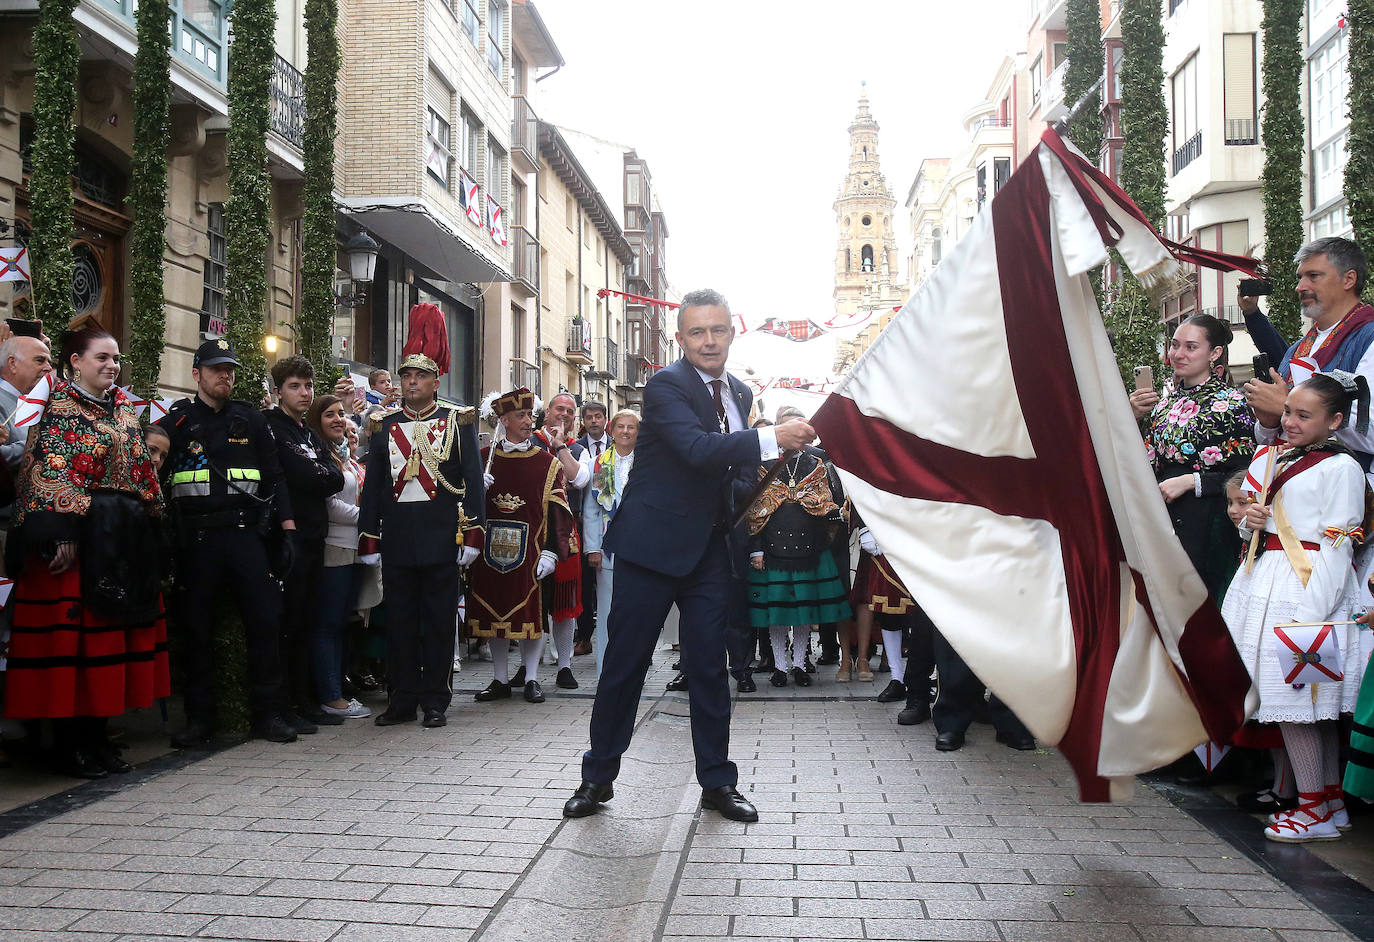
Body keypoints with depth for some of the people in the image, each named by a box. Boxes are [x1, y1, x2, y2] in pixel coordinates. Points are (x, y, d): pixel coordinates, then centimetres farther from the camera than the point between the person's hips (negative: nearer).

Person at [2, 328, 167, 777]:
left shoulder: (123, 408, 18)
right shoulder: (59, 407, -2)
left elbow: (141, 470, 19)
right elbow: (48, 472, -11)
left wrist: (146, 526, 11)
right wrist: (62, 534, -19)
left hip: (123, 540, 7)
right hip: (77, 539, -7)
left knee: (111, 632, 8)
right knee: (70, 633, -4)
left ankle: (97, 737, 17)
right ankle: (70, 746, 4)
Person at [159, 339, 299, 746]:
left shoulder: (250, 419, 12)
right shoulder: (177, 420, 8)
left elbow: (274, 477, 11)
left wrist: (287, 530, 2)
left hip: (246, 533, 1)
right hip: (196, 537, -1)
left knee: (265, 620, -4)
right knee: (197, 626, 3)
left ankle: (268, 713, 6)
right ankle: (199, 718, 14)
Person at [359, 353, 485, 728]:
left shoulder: (458, 421, 4)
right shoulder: (384, 425, 11)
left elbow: (473, 479, 1)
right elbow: (372, 485, 11)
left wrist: (471, 533, -6)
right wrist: (368, 539, 6)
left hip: (441, 538, -2)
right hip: (396, 539, 3)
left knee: (439, 622, 4)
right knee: (400, 622, 7)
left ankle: (435, 702, 14)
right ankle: (403, 700, 16)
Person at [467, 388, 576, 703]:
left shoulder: (547, 462, 3)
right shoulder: (484, 458, 8)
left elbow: (557, 509, -1)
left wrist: (551, 552, -9)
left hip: (530, 550, -2)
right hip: (493, 547, 2)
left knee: (533, 611, 0)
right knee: (495, 611, 6)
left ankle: (531, 679, 12)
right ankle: (501, 679, 17)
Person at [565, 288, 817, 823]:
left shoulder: (739, 394, 11)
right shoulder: (666, 386, -12)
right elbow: (697, 449, -28)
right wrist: (773, 438, -32)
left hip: (708, 546, 6)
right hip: (652, 543, -6)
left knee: (709, 667, 9)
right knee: (624, 663, 3)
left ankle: (717, 782, 20)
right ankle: (598, 778, 17)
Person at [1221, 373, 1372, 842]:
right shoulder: (1282, 461, 17)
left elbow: (1336, 547, -14)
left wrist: (1309, 616, -19)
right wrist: (1250, 521, 1)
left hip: (1309, 592, -8)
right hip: (1267, 585, 8)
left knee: (1294, 703, -6)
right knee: (1310, 707, 12)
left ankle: (1315, 811, 5)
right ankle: (1332, 802, 21)